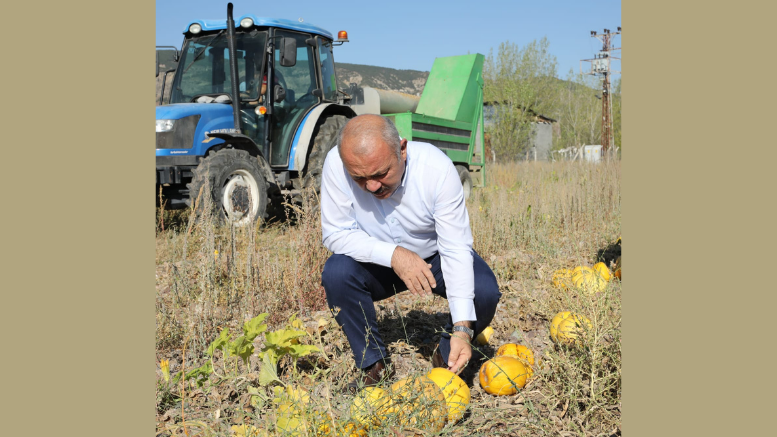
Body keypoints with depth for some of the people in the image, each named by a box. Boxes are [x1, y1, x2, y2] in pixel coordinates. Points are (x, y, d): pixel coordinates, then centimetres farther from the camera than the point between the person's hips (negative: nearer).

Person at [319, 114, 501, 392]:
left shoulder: (436, 168, -30)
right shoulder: (337, 164, -27)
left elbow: (456, 249, -29)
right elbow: (335, 234, -20)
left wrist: (462, 328, -37)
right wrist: (393, 254, -35)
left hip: (435, 257, -1)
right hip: (379, 264, 1)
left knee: (484, 291, -27)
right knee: (336, 273, -28)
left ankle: (447, 358, 4)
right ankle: (374, 364, -5)